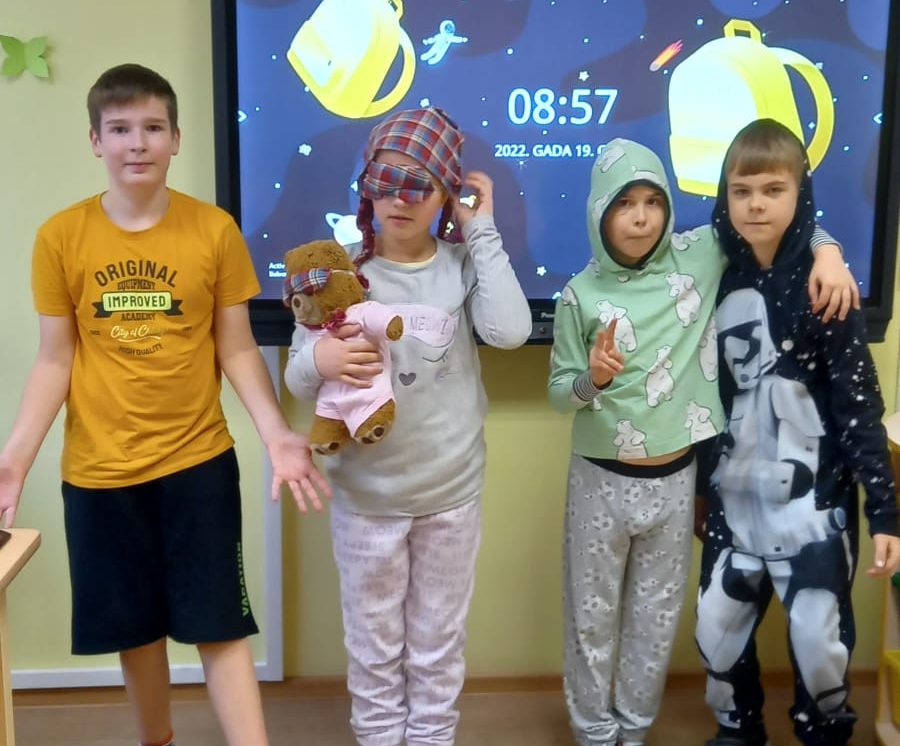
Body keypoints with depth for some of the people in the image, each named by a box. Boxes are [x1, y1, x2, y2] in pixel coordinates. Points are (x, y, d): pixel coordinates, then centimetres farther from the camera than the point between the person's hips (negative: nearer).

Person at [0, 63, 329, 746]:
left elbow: (237, 350, -1)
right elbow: (55, 359, 1)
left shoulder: (215, 230, -5)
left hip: (198, 462, -1)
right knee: (136, 628, 15)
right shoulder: (61, 237, -4)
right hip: (99, 472, 2)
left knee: (220, 625, 2)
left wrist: (276, 432, -14)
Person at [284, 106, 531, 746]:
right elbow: (297, 378, -6)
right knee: (374, 644, 16)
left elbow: (510, 330, -24)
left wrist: (483, 230, -17)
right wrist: (319, 361, -30)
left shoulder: (464, 265, -5)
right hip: (367, 495, 0)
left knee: (439, 643, 18)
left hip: (451, 493, 1)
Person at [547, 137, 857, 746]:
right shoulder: (582, 295, -8)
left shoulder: (700, 256, -5)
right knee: (593, 614, 12)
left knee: (657, 616, 16)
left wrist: (827, 251, -14)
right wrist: (591, 380, -24)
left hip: (676, 479, 2)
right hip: (603, 481, -1)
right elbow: (558, 391, -2)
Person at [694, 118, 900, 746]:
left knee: (819, 643, -1)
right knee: (717, 631, 11)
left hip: (812, 498, -4)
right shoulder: (715, 282, 3)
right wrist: (699, 486, 15)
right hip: (736, 498, 5)